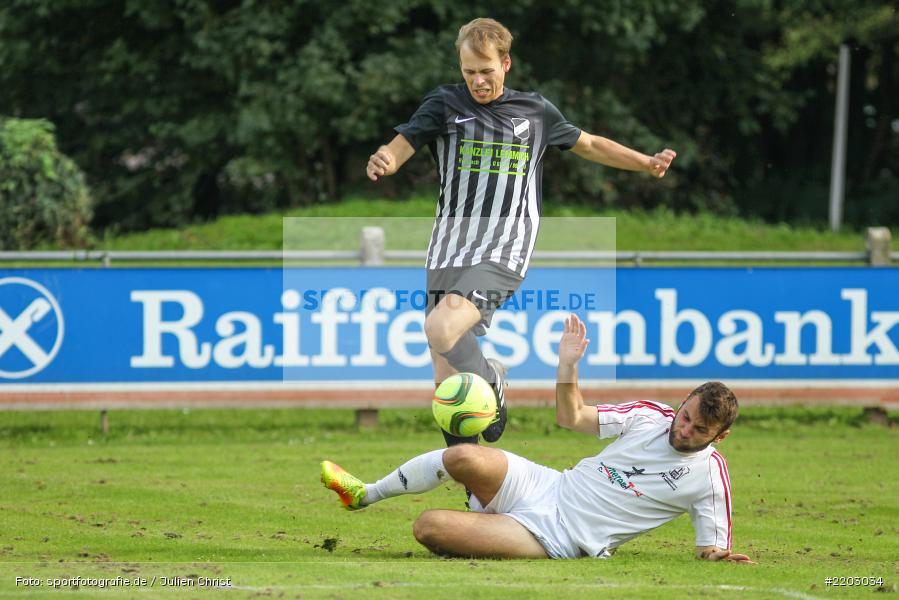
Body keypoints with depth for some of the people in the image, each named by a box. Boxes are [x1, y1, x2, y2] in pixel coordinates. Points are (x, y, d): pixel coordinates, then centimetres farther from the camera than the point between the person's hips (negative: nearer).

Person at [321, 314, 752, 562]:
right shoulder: (650, 416, 3)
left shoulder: (710, 476, -10)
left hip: (557, 539, -5)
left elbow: (712, 549, -6)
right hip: (544, 486, 5)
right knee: (464, 457, -24)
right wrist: (568, 363, -5)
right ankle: (365, 493, 2)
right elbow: (571, 417, 11)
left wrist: (719, 555, -30)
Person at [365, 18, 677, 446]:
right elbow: (401, 146, -2)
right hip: (447, 253, 2)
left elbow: (589, 145, 24)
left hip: (503, 250, -2)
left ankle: (491, 382, -2)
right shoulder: (444, 104, 7)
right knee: (447, 384, -1)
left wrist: (648, 164, 18)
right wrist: (383, 163, -25)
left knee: (440, 329, -29)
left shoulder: (535, 111, 10)